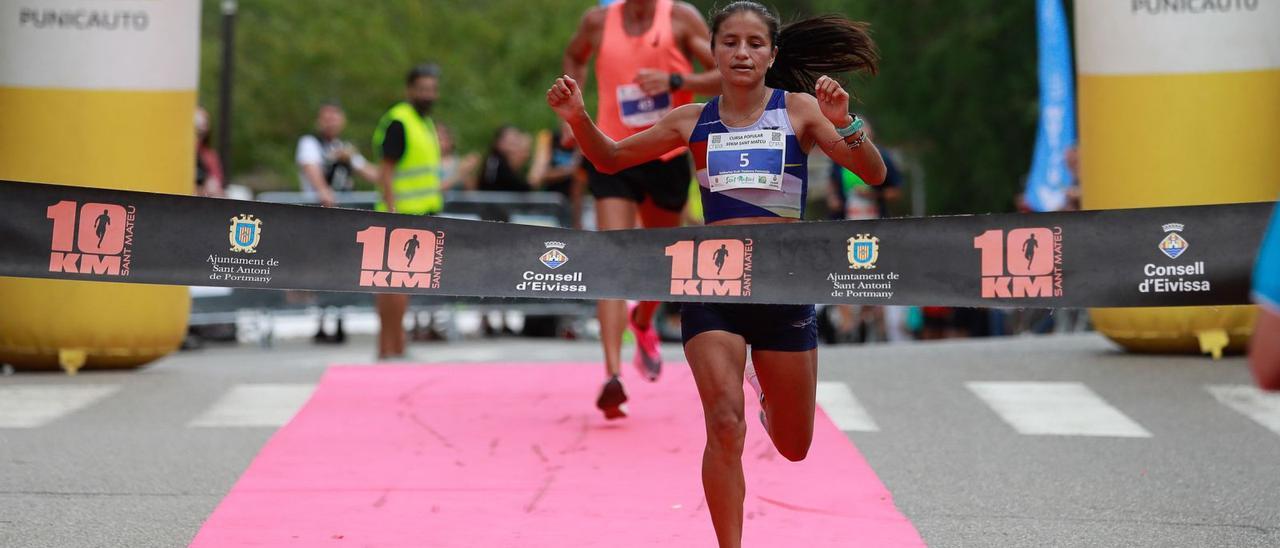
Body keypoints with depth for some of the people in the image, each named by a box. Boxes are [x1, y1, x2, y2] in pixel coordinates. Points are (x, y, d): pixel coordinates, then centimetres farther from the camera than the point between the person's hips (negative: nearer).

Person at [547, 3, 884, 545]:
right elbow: (611, 158, 16)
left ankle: (764, 386, 50)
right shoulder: (694, 121, 5)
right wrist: (578, 118, -3)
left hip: (786, 290, 0)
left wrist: (845, 123, -28)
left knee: (793, 448, 14)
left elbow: (874, 175, -10)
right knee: (725, 428, -18)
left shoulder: (799, 109, -1)